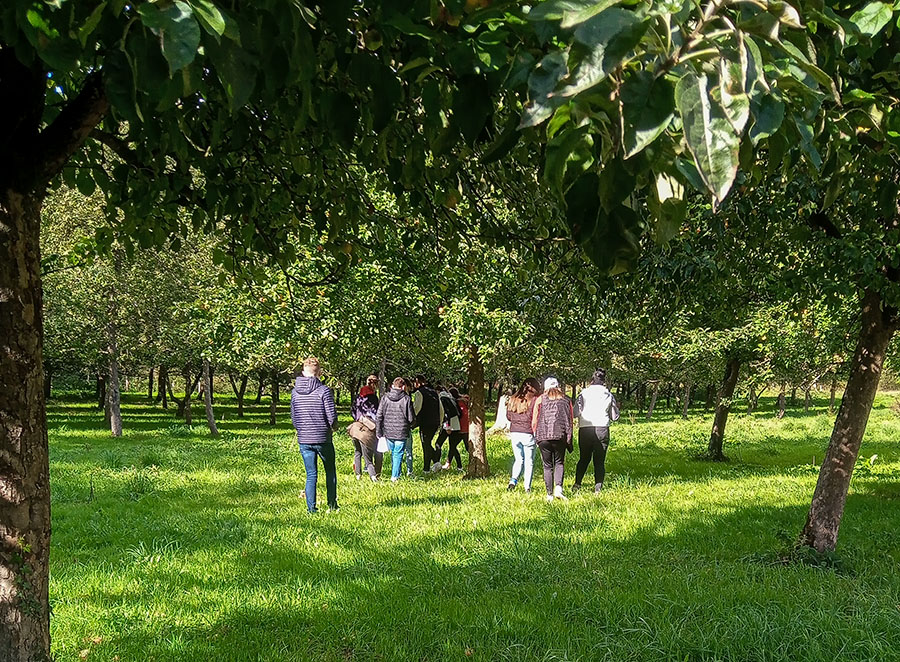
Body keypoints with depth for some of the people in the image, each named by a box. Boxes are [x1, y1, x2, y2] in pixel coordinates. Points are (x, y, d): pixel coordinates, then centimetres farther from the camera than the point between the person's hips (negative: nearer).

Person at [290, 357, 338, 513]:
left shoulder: (295, 392, 1)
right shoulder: (324, 390, -13)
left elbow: (293, 418, 7)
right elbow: (332, 416, -14)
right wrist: (330, 425, 8)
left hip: (303, 439, 3)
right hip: (323, 439, -3)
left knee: (311, 474, 9)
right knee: (330, 471, 16)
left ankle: (311, 508, 4)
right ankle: (332, 504, 20)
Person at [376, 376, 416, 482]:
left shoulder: (385, 398, 0)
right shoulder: (406, 399, -9)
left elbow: (378, 416, 0)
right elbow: (411, 418, -6)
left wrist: (378, 432, 7)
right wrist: (409, 425, 17)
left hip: (388, 432, 3)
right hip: (401, 433, -3)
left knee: (393, 453, 19)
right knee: (398, 454, 6)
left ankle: (394, 474, 27)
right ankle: (395, 476, 4)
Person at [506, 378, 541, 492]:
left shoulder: (513, 399, 7)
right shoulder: (534, 400, -9)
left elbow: (508, 416, 13)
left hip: (514, 433, 4)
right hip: (528, 434, -4)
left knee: (518, 459, 15)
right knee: (529, 461, 6)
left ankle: (513, 480, -6)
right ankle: (527, 487, 7)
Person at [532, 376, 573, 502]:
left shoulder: (541, 400, 6)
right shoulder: (566, 400, 9)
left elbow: (534, 421, 7)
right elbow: (570, 421, 10)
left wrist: (536, 436, 19)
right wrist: (569, 440, 15)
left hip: (543, 437, 0)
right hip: (560, 437, 0)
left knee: (547, 466, 8)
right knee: (559, 463, 12)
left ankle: (549, 494, 6)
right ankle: (558, 487, -9)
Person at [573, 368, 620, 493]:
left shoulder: (584, 393, 2)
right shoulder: (609, 395, 8)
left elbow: (576, 412, -5)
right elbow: (614, 417, 12)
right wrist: (617, 407, 32)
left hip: (585, 429, 0)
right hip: (602, 429, 0)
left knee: (584, 458, 15)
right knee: (599, 460, 7)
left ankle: (577, 484, 7)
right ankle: (598, 487, 0)